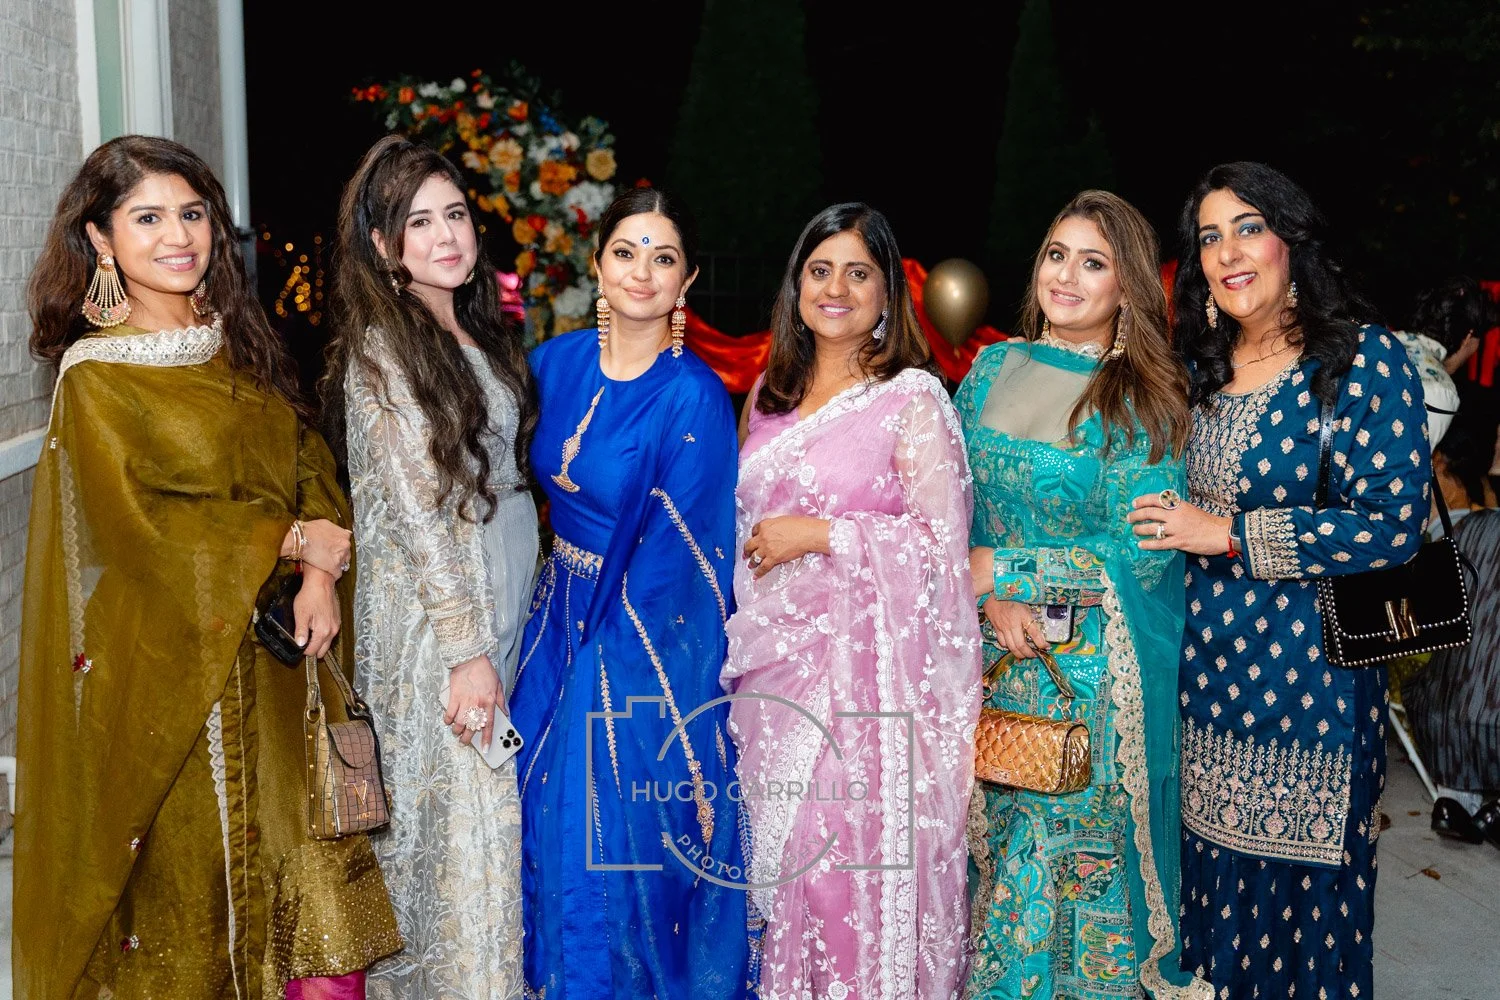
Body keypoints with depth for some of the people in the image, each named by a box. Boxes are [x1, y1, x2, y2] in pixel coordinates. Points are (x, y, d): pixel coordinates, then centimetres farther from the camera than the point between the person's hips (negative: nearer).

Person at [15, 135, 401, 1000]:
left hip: (274, 651, 5)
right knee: (196, 857, 6)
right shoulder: (96, 376, -8)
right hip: (173, 662, -5)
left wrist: (322, 575, -10)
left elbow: (306, 460, 6)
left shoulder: (240, 344, 8)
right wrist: (289, 541, -12)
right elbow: (138, 525, -15)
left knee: (306, 853, 8)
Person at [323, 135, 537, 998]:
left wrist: (503, 630, 14)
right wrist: (465, 649, -18)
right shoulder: (381, 352, -12)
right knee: (456, 825, 0)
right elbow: (415, 508, -16)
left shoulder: (481, 334, 12)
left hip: (505, 606, 7)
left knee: (491, 814, 14)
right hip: (432, 625, -7)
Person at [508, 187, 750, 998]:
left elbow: (674, 548, -16)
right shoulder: (557, 361, 1)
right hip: (562, 616, 6)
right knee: (549, 813, 16)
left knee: (627, 834, 5)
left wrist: (608, 622, -12)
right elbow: (540, 481, 13)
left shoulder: (694, 397, -17)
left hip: (647, 629, -6)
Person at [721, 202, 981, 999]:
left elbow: (942, 538, -9)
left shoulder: (913, 398, -6)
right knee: (784, 852, 11)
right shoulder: (770, 395, 13)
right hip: (775, 658, 6)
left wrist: (819, 533, -14)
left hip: (868, 661, -5)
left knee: (858, 850, -4)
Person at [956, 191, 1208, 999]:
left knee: (1078, 838, 6)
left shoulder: (1147, 402, -9)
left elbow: (1141, 554, -14)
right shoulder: (992, 368, 4)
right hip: (989, 655, 4)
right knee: (991, 834, 14)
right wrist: (994, 603, -12)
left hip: (1089, 668, -4)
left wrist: (1003, 569, -14)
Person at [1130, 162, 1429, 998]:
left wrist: (1229, 534, -16)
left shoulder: (1368, 360, -9)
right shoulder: (1200, 370, 9)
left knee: (1300, 873, 6)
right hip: (1205, 657, 5)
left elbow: (1394, 525, -15)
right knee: (1211, 863, 13)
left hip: (1311, 670, -5)